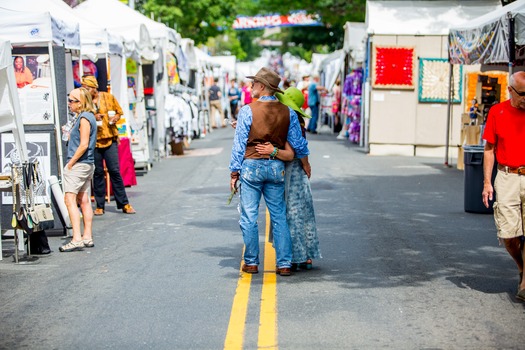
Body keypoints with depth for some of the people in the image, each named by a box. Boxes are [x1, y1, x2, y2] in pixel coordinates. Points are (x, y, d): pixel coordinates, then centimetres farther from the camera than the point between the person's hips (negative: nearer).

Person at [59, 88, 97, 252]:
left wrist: (70, 163, -16)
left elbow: (84, 145, -20)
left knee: (70, 200, -12)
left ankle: (77, 239, -17)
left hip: (78, 164, -11)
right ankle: (87, 237, 16)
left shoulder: (84, 118, -14)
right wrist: (69, 133, 13)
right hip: (88, 164, 11)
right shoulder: (88, 117, 16)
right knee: (83, 200, 12)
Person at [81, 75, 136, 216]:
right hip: (93, 141, 1)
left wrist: (115, 118, -7)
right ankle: (100, 206, 13)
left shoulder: (108, 97, 3)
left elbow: (119, 111, 14)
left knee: (115, 171, -1)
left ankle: (124, 204, 6)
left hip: (110, 139, 0)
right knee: (98, 173, 5)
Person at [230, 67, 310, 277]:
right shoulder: (288, 112, 2)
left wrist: (234, 173, -1)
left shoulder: (247, 110, -9)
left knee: (249, 217, 5)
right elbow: (298, 144, 5)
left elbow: (239, 143, -7)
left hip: (251, 166, -3)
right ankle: (284, 264, 9)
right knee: (279, 217, 9)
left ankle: (251, 262, 11)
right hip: (276, 167, 4)